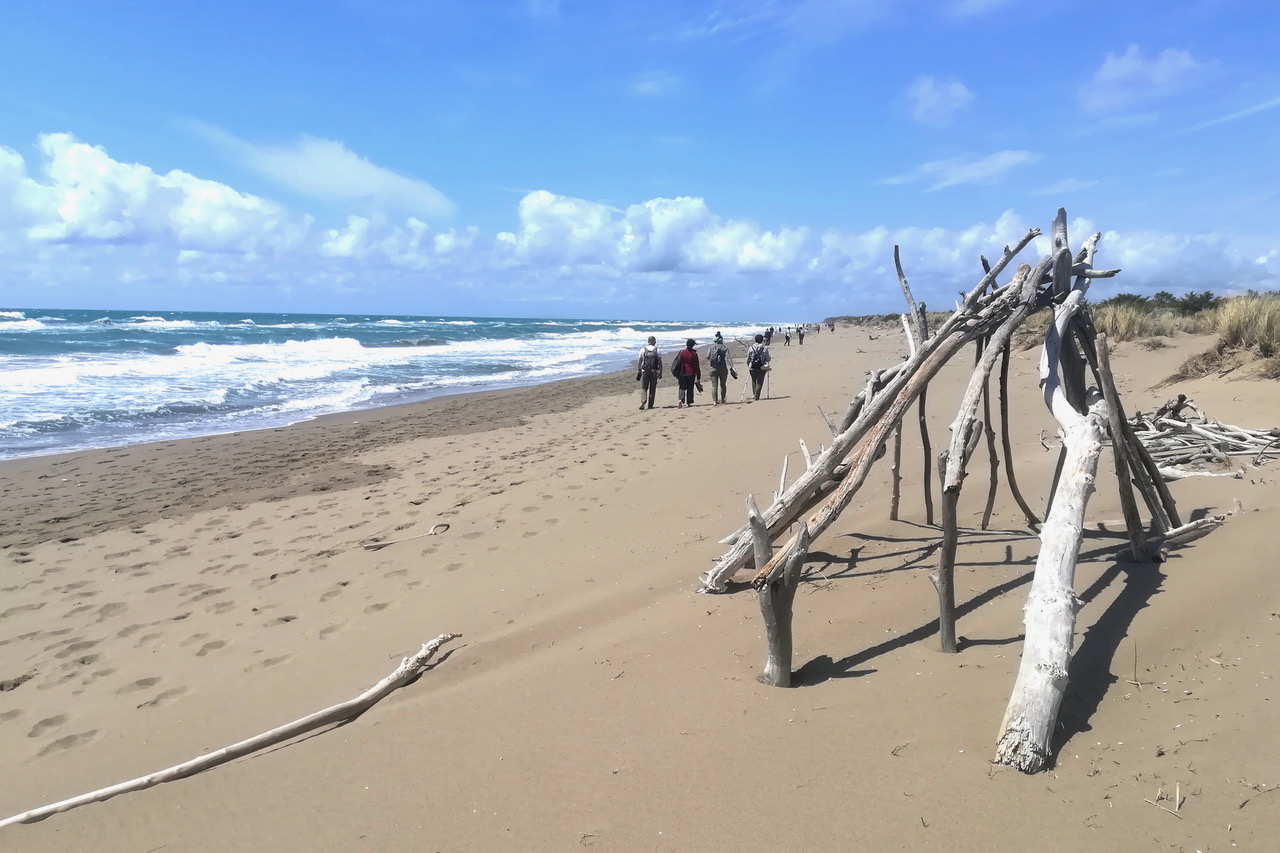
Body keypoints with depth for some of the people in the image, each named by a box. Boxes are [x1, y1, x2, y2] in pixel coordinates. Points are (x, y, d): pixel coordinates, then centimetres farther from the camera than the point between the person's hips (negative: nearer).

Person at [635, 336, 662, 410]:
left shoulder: (643, 349, 2)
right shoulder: (657, 350, 1)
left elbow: (639, 361, 1)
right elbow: (660, 362, -2)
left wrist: (638, 372, 6)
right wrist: (660, 372, 3)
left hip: (645, 371, 0)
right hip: (654, 372, 0)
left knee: (644, 387, 6)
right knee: (652, 389, 9)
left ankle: (643, 401, -18)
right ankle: (650, 405, 10)